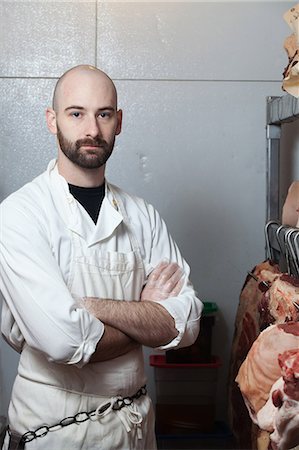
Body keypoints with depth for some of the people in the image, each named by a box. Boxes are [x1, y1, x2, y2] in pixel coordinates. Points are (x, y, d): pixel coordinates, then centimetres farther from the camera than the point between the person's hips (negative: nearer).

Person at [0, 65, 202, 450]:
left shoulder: (142, 216, -2)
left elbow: (186, 325, -10)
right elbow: (65, 342, -27)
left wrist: (91, 306, -22)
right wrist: (145, 316, -10)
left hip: (135, 419, 4)